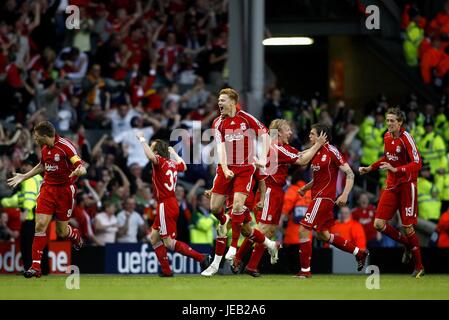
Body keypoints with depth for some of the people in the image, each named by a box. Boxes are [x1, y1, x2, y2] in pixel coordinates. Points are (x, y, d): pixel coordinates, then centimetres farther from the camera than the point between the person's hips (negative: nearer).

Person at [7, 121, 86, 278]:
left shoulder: (65, 146, -19)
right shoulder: (44, 148, 3)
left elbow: (82, 167, -23)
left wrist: (79, 171, -47)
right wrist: (23, 177, 28)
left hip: (65, 190, -5)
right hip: (47, 187, 5)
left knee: (61, 231, 7)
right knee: (40, 225, -11)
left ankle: (76, 235, 45)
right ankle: (36, 266, -8)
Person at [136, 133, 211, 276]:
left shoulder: (160, 162, -13)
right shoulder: (172, 163, 10)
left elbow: (151, 157, -37)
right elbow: (183, 166, 32)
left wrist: (142, 139, -25)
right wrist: (174, 153, 43)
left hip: (165, 205, -9)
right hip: (172, 204, 9)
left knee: (169, 243, -7)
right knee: (154, 237, 16)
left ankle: (201, 258, -10)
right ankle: (166, 270, 15)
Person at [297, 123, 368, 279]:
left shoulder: (332, 152, -12)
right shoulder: (315, 153, 13)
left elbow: (350, 174, -13)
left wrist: (345, 195, -21)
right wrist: (305, 188, 8)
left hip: (324, 197, -9)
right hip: (317, 196, 9)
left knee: (303, 230, -11)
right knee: (322, 234, 15)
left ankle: (305, 270, -4)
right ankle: (359, 253, 26)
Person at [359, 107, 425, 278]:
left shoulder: (406, 138, -17)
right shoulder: (387, 136, 6)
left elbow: (417, 164, -23)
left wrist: (396, 169, -32)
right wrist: (370, 168, 17)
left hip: (407, 185, -7)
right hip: (392, 185, 7)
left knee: (408, 227, -4)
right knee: (379, 224, -3)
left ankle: (419, 267, 10)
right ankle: (407, 244, 21)